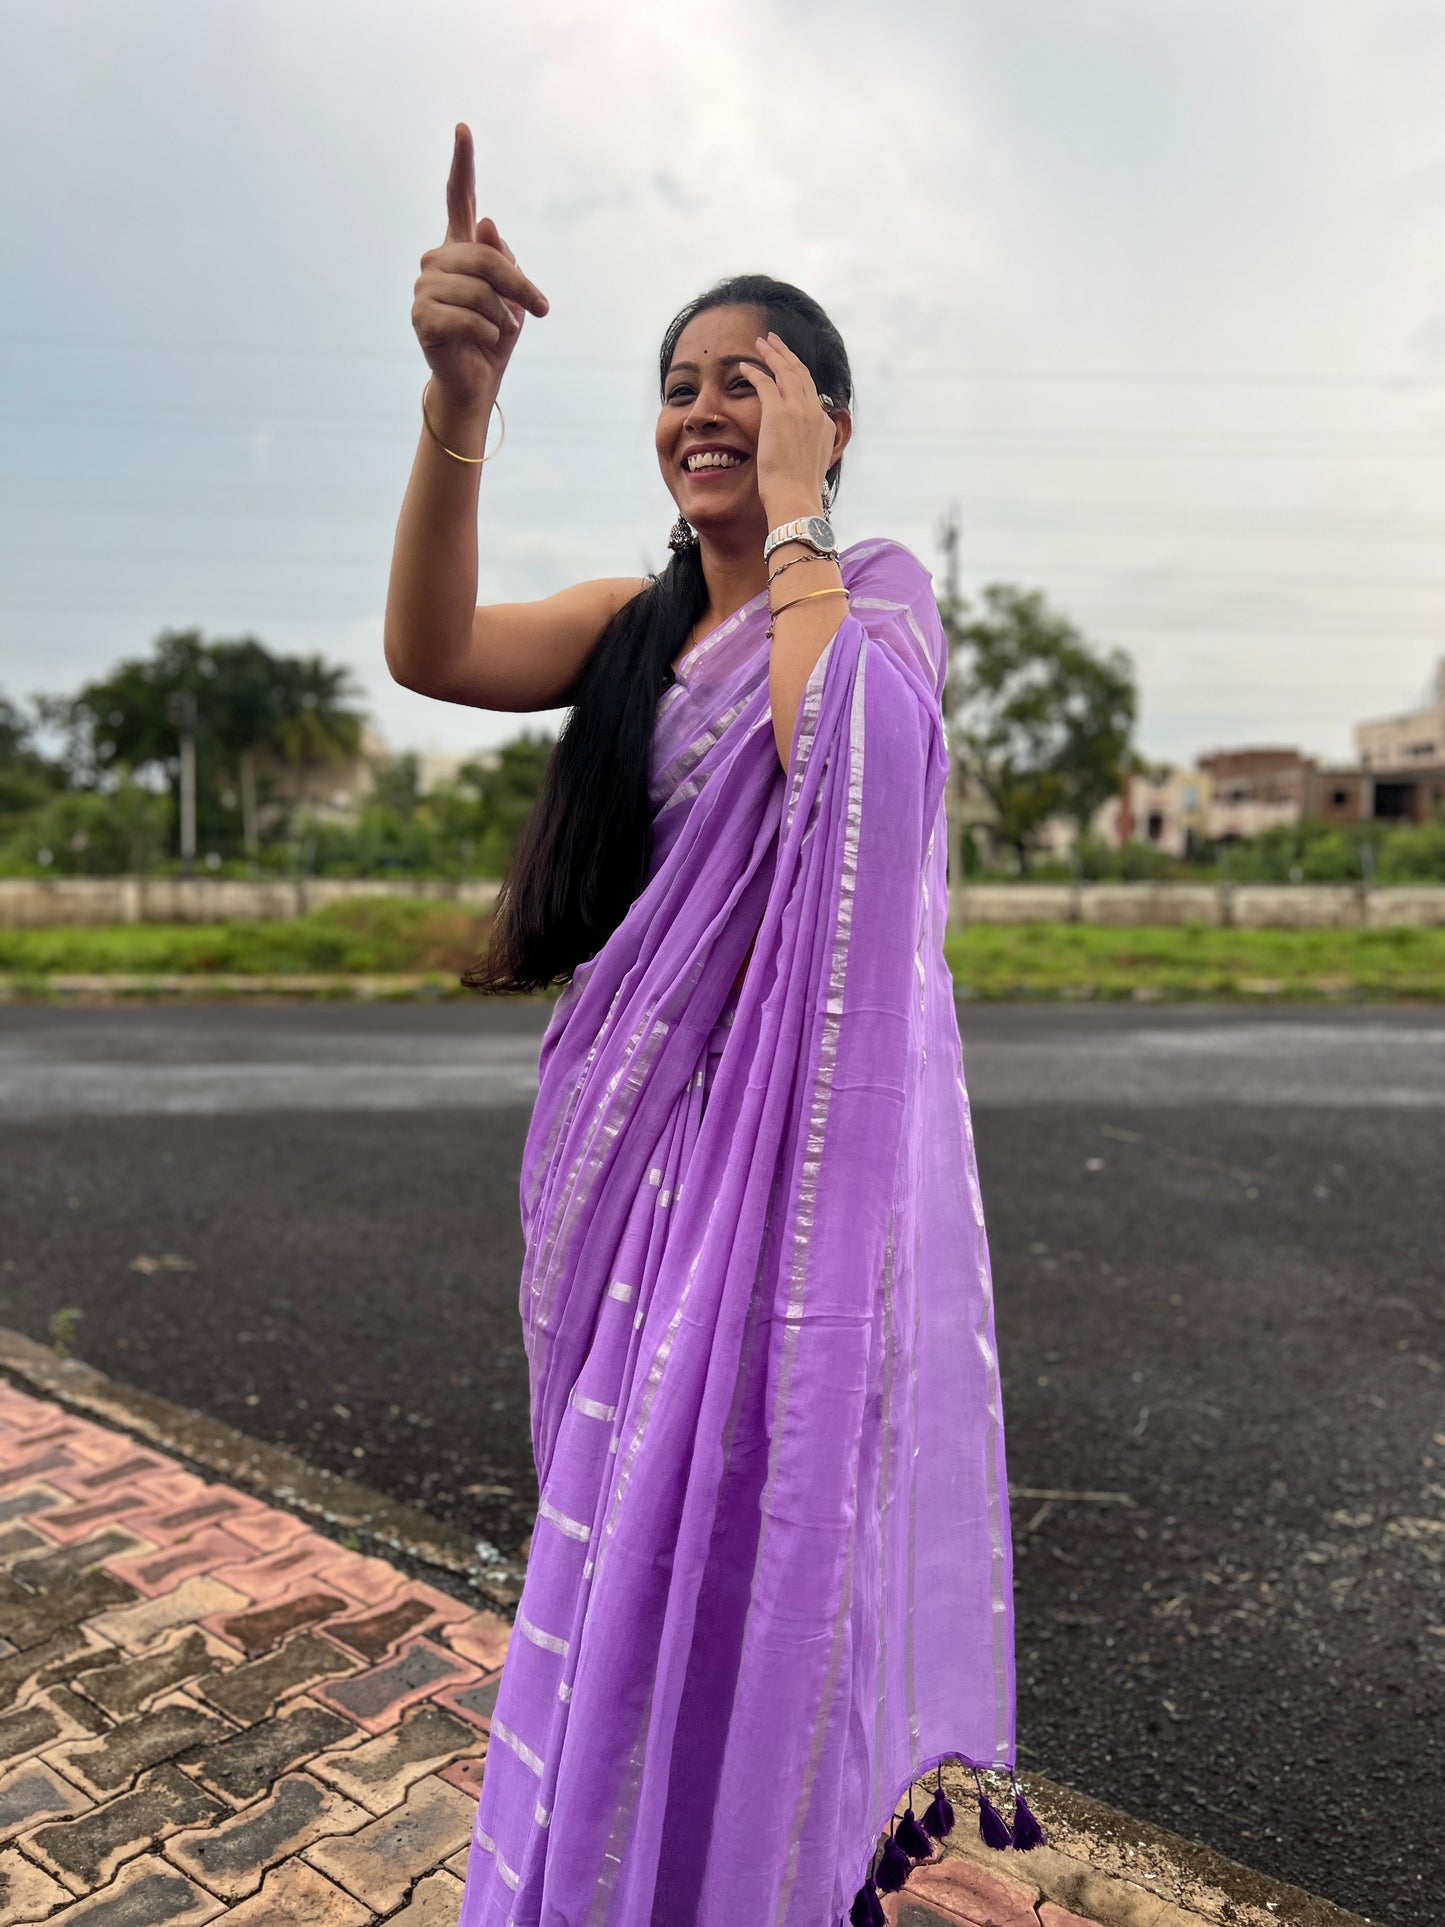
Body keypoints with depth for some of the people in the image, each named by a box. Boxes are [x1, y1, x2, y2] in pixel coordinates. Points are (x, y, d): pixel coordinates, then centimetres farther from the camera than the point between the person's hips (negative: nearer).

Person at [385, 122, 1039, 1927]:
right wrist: (457, 401, -21)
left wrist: (791, 516, -11)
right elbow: (432, 650, -7)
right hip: (640, 1121, 6)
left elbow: (842, 764, -23)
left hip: (809, 1119, -5)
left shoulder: (879, 591, 0)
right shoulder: (636, 620, 12)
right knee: (637, 1521, 17)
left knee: (770, 1516, 0)